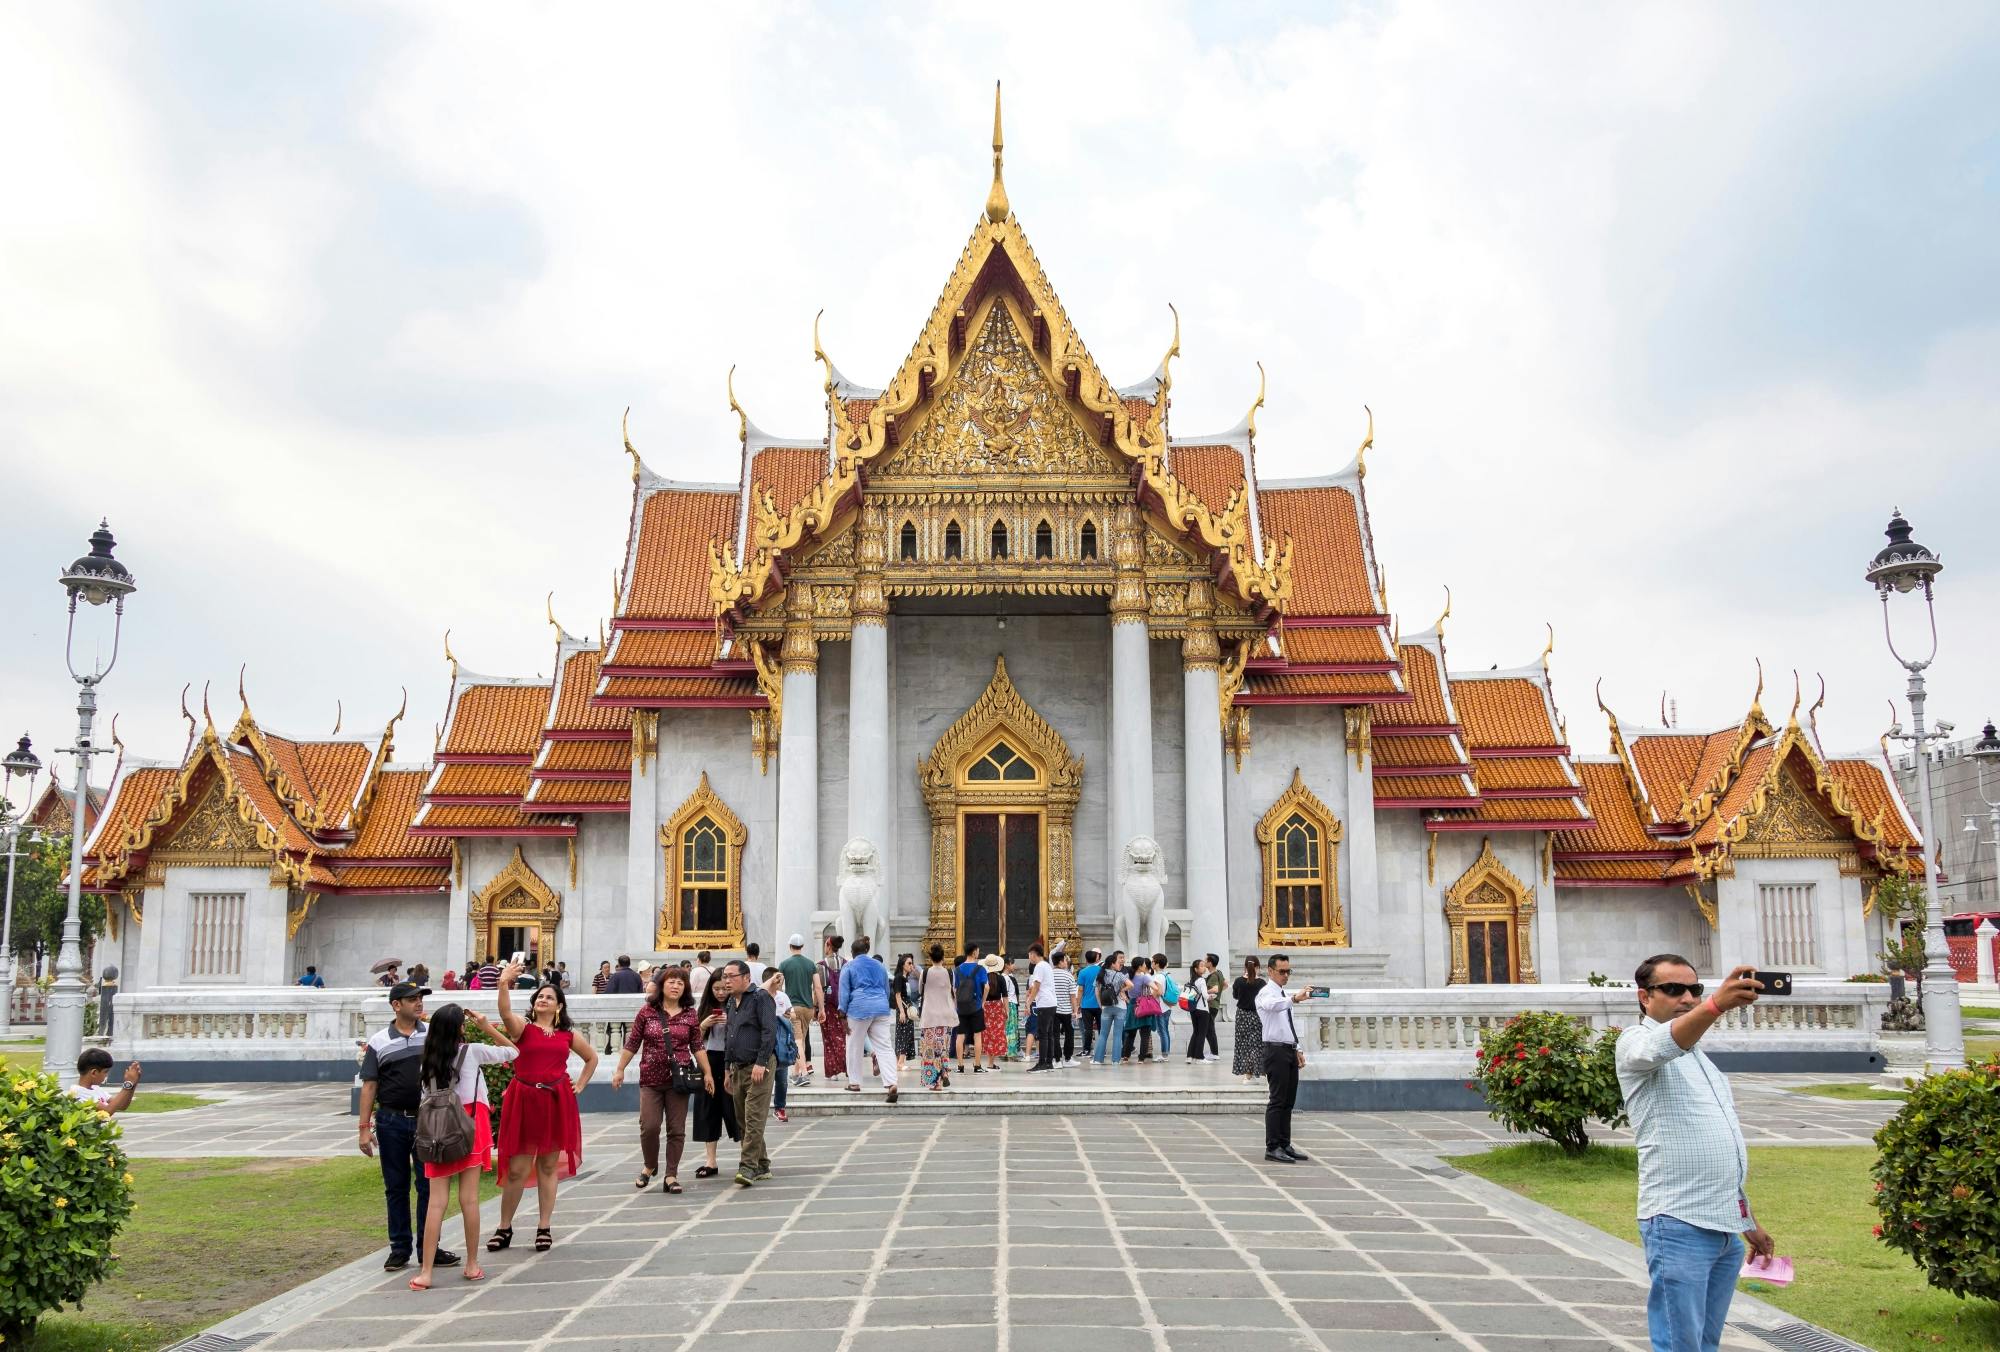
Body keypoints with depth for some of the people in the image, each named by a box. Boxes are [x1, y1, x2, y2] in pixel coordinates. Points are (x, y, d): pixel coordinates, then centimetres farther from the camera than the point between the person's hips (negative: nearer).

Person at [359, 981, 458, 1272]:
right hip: (391, 1121, 0)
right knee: (396, 1187, 7)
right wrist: (365, 1127, -3)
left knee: (428, 1184, 3)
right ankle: (400, 1248, 17)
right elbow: (369, 1085, 1)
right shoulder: (378, 1042, 0)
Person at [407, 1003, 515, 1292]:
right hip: (470, 1127, -2)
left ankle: (425, 1272, -3)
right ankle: (472, 1265, 11)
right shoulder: (472, 1051, -4)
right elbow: (511, 1051, 8)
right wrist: (486, 1027, 8)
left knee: (437, 1201, 1)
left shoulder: (427, 1060, 4)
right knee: (469, 1198, 3)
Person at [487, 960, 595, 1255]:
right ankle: (504, 1228, 15)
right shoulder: (523, 1028, 0)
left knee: (548, 1166, 7)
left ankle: (544, 1228, 15)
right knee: (516, 1169, 0)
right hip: (523, 1100, -2)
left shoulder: (568, 1035, 9)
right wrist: (504, 984, -36)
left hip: (556, 1102, 2)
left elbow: (592, 1057, 24)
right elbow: (506, 1013, -23)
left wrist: (579, 1086, 13)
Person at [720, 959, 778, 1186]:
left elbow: (769, 1031, -15)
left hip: (759, 1067, -8)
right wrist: (727, 1069, 20)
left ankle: (748, 1166, -12)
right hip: (738, 1068, 9)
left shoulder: (760, 997, -8)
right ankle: (762, 1166, 18)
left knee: (754, 1119, -11)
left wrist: (761, 1063, -20)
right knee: (742, 1119, 10)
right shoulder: (730, 1003, 17)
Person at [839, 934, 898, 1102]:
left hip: (859, 1008, -4)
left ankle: (854, 1082, 18)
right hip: (881, 1008, 4)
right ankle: (891, 1083, -16)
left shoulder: (849, 967, 4)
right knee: (885, 1047, -2)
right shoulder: (879, 965, 18)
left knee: (855, 1047, 12)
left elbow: (844, 993, -1)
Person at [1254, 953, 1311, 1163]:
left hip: (1290, 1051, 9)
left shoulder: (1286, 994, 18)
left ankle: (1285, 1145, 15)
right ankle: (1273, 1148, -7)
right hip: (1276, 1051, -9)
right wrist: (1294, 999, -50)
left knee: (1289, 1101, 10)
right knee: (1277, 1101, -9)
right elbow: (1272, 1005, -35)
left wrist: (1299, 1049, 16)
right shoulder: (1267, 992, -9)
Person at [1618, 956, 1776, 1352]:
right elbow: (1660, 1047, -31)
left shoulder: (1703, 1060, 22)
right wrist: (1716, 1005, -48)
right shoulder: (1636, 1042, -4)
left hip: (1725, 1227, 8)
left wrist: (1749, 1222, 26)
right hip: (1679, 1225, -8)